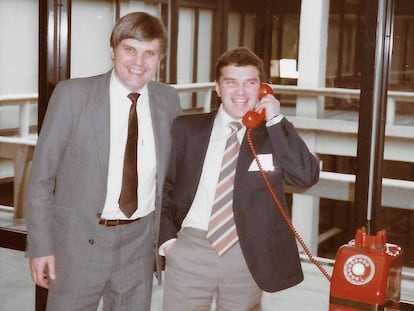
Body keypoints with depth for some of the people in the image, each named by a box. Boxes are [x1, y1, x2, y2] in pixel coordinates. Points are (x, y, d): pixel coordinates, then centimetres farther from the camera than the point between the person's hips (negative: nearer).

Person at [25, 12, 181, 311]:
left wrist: (164, 231, 11)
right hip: (79, 241, -3)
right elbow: (41, 174, -6)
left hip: (139, 242, 3)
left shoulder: (169, 100, 2)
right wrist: (40, 246, -8)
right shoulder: (73, 94, -9)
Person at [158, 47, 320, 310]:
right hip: (190, 249, 0)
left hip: (247, 255, 0)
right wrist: (167, 237, 1)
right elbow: (164, 185, 10)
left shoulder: (274, 134, 2)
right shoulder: (186, 128, 4)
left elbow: (307, 177, -12)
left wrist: (276, 121, -13)